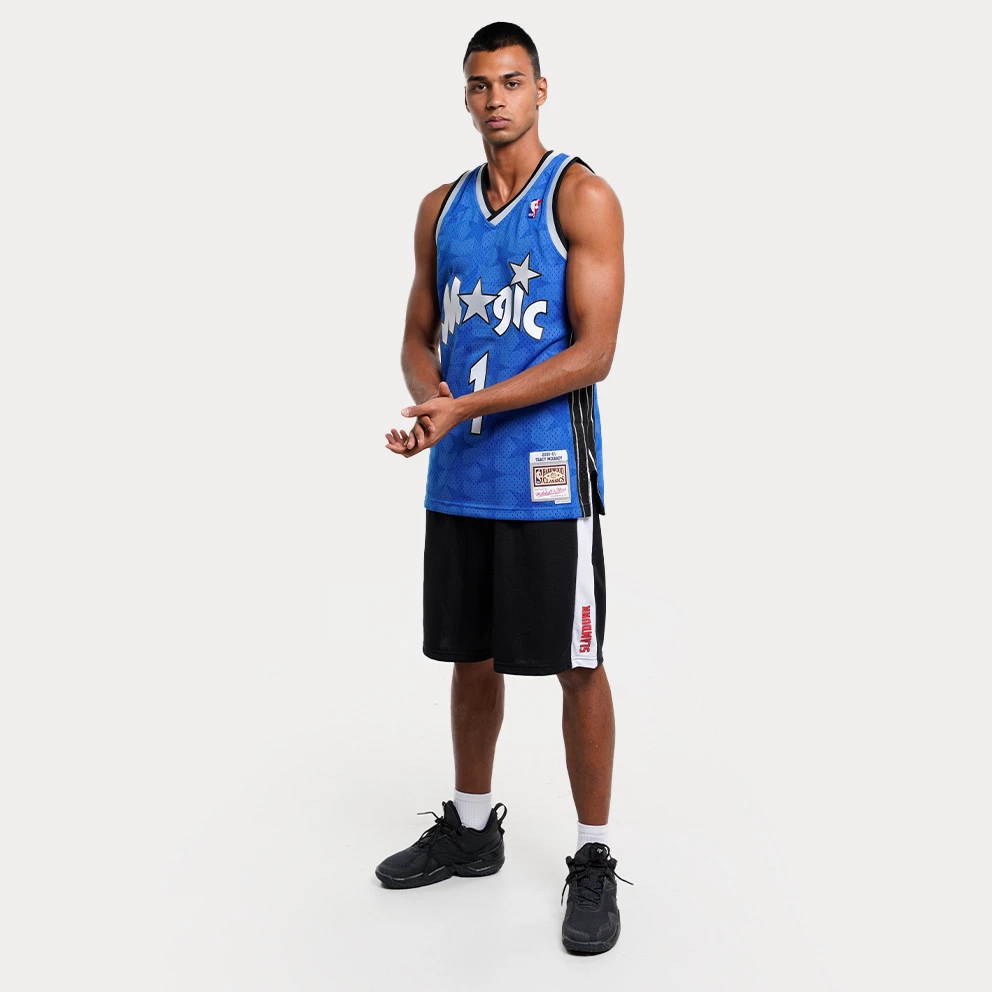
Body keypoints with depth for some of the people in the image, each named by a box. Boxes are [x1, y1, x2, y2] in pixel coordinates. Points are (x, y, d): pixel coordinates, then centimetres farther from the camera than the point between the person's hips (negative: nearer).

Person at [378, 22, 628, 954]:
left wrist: (466, 407, -19)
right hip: (458, 476, 6)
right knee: (471, 656, 15)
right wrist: (431, 396, -9)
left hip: (549, 475, -5)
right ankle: (471, 829, 32)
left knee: (576, 664, 1)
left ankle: (593, 860, 14)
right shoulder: (441, 208, 12)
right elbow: (419, 336, 14)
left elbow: (592, 353, -14)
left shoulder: (581, 196, -6)